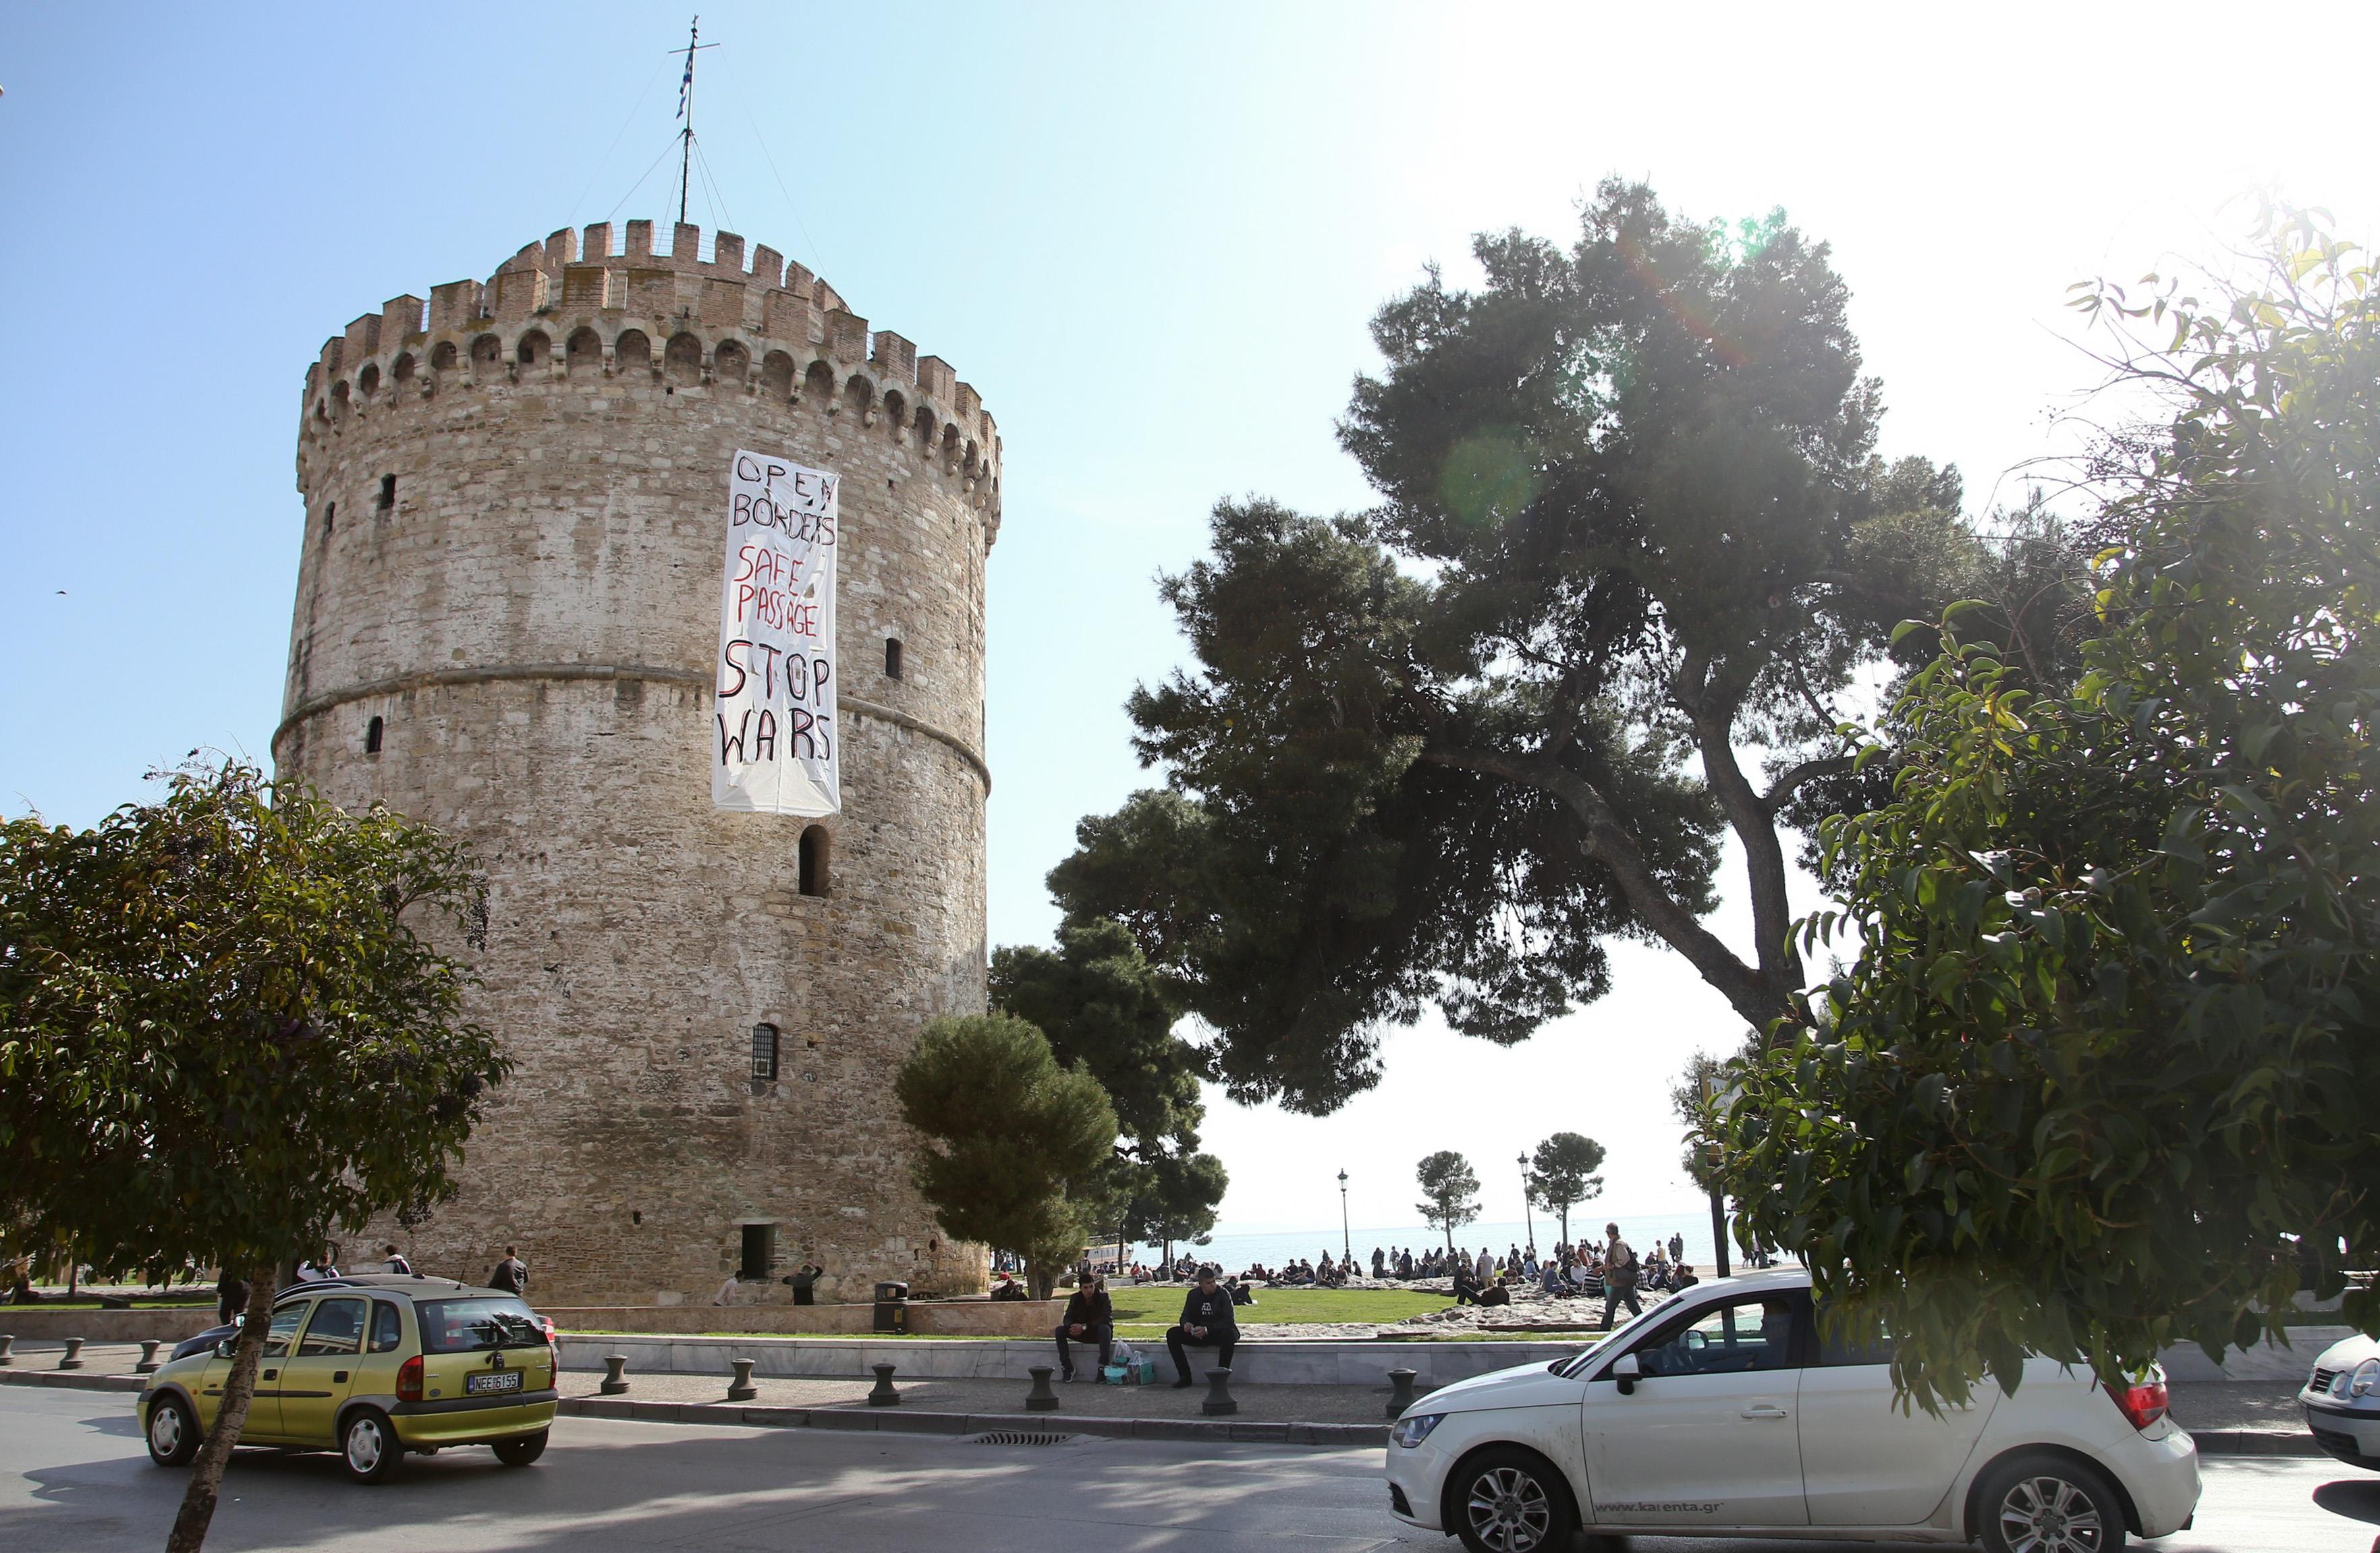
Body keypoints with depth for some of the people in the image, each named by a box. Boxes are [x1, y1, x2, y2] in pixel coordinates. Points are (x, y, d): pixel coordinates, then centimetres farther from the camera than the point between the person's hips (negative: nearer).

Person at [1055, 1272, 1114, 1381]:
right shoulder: (1075, 1298, 0)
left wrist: (1084, 1327, -34)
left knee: (1105, 1329, -38)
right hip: (1081, 1333, 4)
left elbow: (1106, 1319, -25)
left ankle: (1103, 1368, -39)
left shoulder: (1103, 1297, -13)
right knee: (1060, 1330, -18)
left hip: (1098, 1334, -4)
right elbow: (1068, 1318, -4)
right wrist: (1073, 1327, -30)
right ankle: (1067, 1368, -17)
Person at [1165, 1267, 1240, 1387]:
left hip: (1219, 1334, -4)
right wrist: (1186, 1324, -19)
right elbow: (1185, 1316, 9)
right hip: (1198, 1334, 4)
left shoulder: (1223, 1295, -9)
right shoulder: (1193, 1295, 4)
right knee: (1172, 1334, -16)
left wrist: (1207, 1329, -31)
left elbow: (1229, 1320, -17)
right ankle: (1185, 1376, -14)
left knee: (1228, 1334, -39)